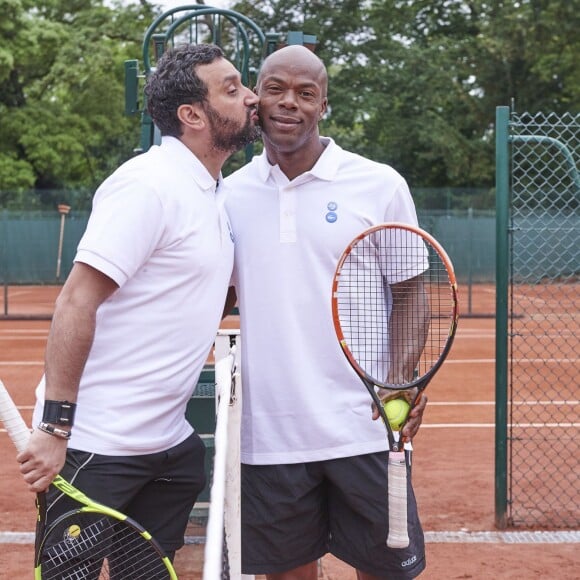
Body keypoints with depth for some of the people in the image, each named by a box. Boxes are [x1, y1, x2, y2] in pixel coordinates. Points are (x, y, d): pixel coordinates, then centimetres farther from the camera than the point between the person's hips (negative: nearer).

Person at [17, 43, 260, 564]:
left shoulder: (214, 194, 11)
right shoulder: (149, 184, -16)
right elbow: (77, 302, -20)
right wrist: (55, 428, -23)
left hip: (167, 441, 9)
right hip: (94, 447, -9)